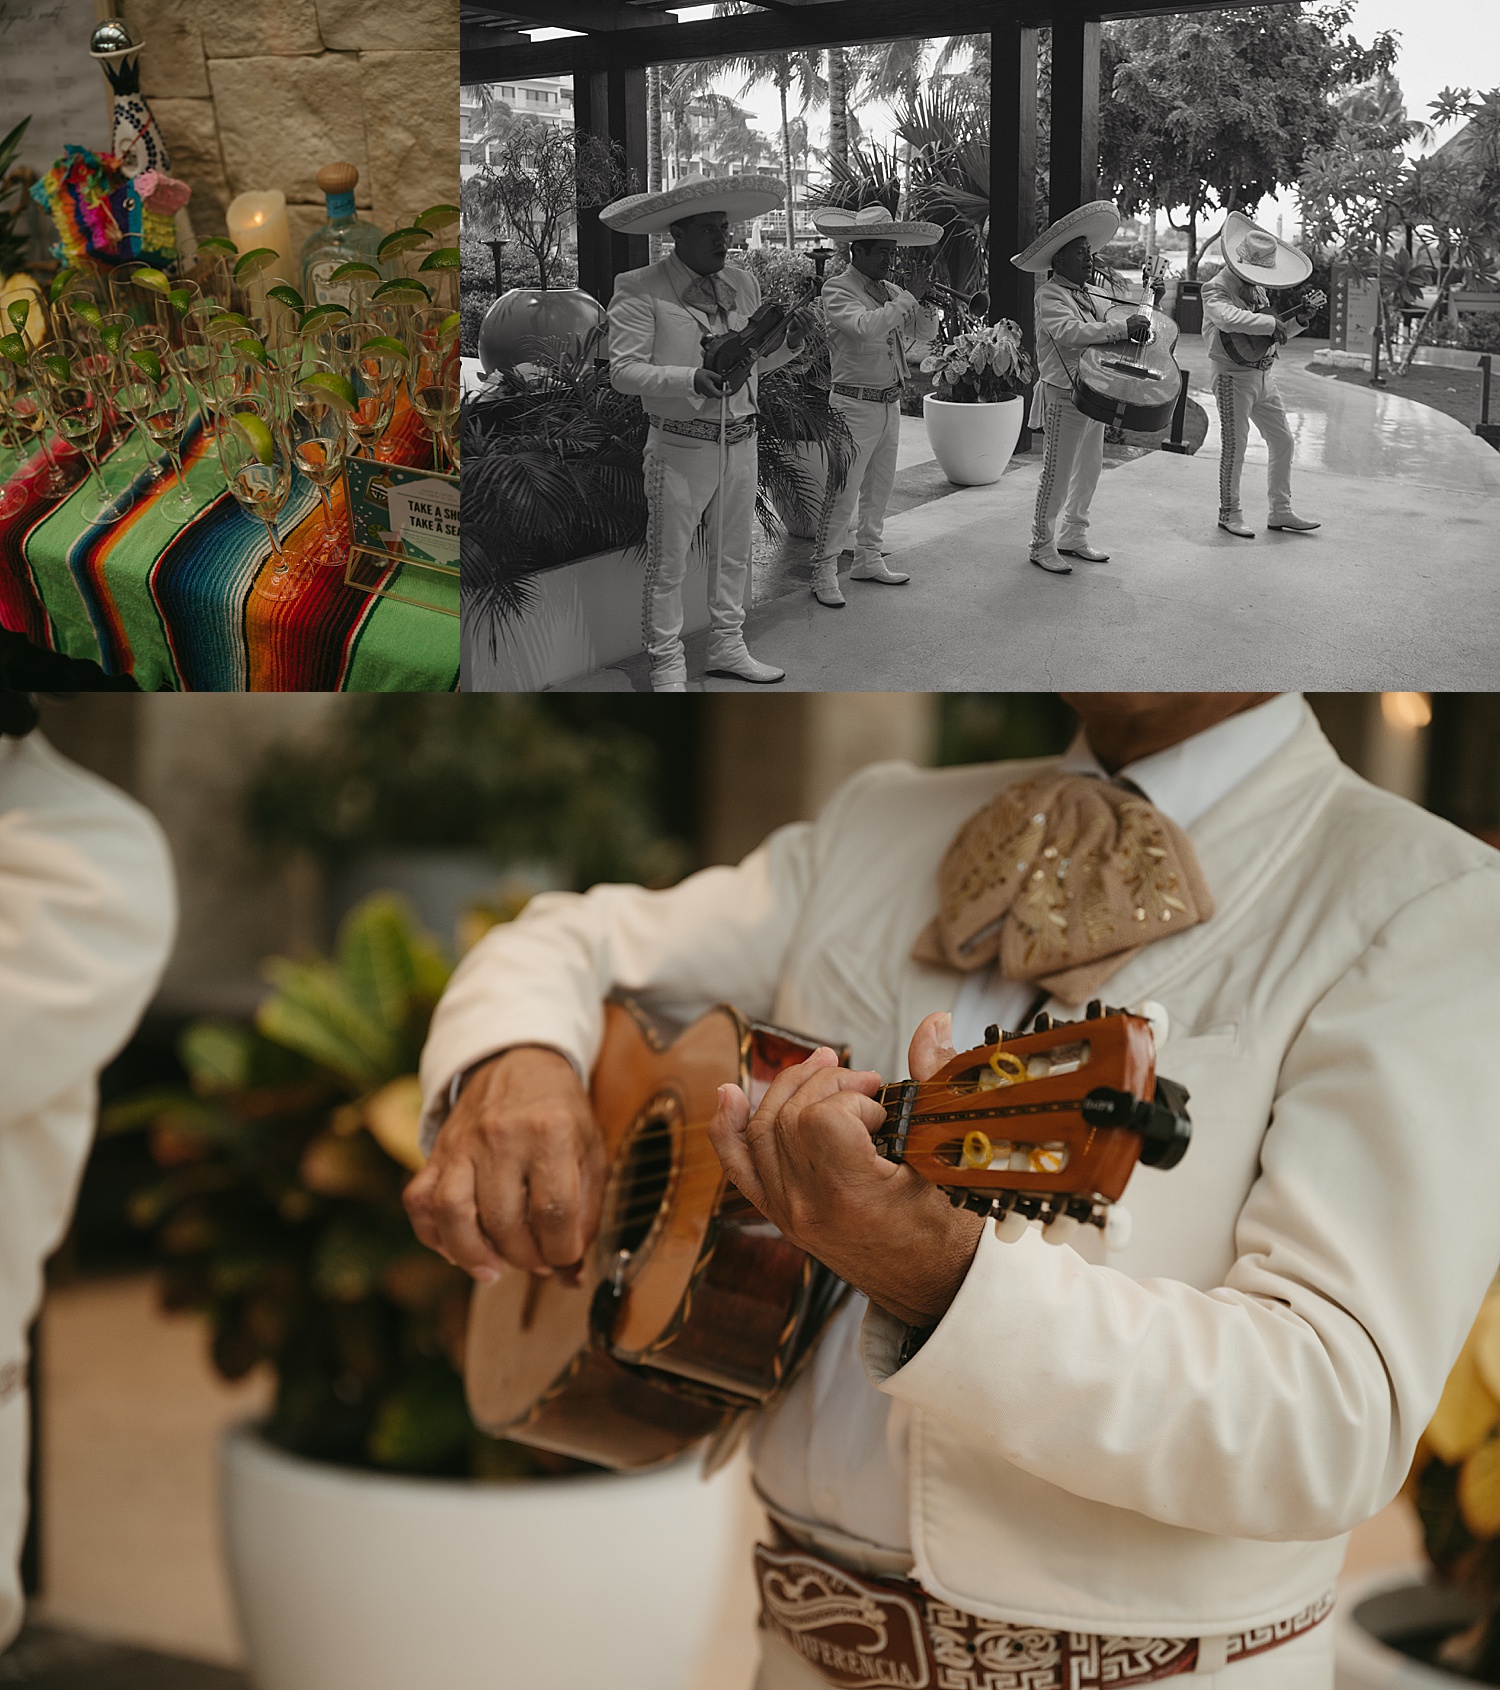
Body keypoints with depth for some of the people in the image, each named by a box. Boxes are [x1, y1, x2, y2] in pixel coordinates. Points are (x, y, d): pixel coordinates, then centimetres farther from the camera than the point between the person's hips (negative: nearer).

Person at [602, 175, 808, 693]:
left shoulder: (743, 283, 12)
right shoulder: (640, 291, -8)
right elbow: (624, 369, -13)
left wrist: (787, 343, -3)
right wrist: (692, 380, -26)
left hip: (740, 443, 6)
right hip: (680, 449, -6)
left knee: (733, 553, 16)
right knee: (667, 562, 0)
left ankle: (727, 646, 31)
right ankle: (667, 665, 11)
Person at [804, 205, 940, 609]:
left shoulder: (889, 290, 12)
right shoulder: (837, 289, -11)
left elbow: (925, 332, 15)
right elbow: (866, 325, -29)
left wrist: (923, 303, -5)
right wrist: (908, 298, -22)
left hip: (890, 404, 8)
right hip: (856, 404, -8)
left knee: (879, 488, 16)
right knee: (843, 492, -7)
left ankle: (868, 559, 28)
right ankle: (824, 572, -2)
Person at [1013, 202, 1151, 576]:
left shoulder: (1092, 294, 15)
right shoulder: (1049, 295, -11)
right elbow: (1069, 332, -27)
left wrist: (1140, 322, -9)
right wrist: (1123, 328, -31)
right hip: (1064, 394, -8)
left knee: (1089, 468, 14)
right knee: (1058, 472, -5)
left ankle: (1073, 537, 27)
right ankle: (1042, 545, 5)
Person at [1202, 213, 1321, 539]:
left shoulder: (1257, 289, 14)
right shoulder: (1216, 289, -12)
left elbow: (1274, 336, 21)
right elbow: (1229, 319, -35)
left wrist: (1298, 322, 4)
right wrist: (1271, 322, -31)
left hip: (1263, 375, 8)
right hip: (1234, 375, -8)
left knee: (1282, 441, 8)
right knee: (1234, 446, -3)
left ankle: (1281, 512, 16)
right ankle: (1229, 514, 9)